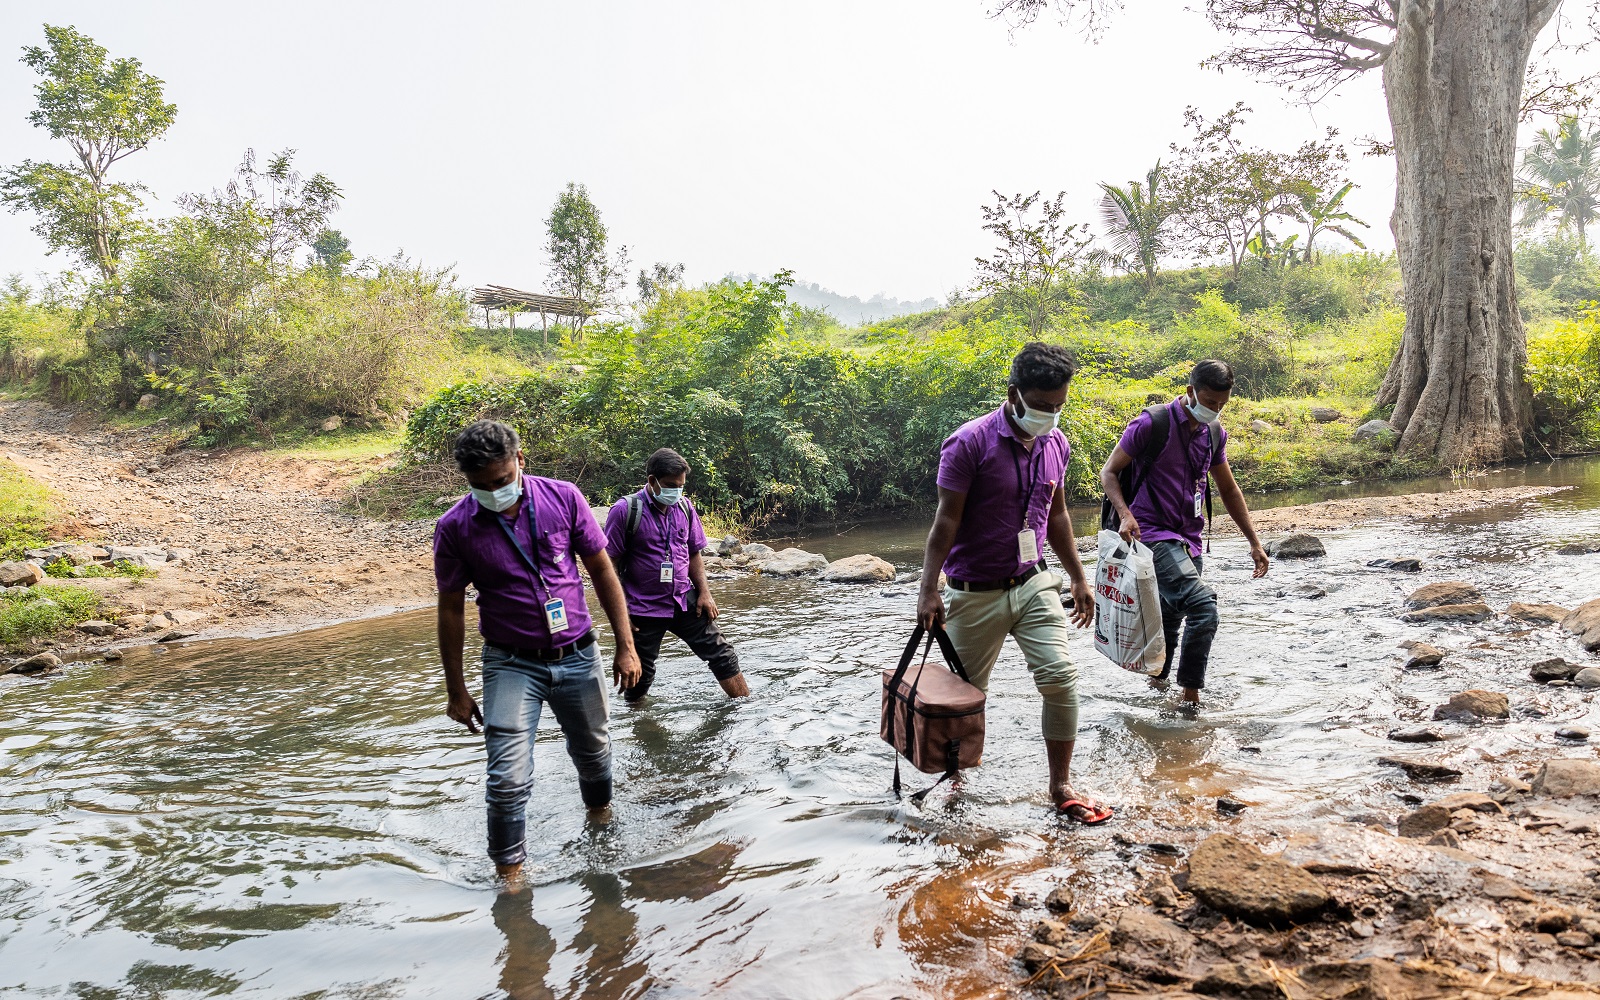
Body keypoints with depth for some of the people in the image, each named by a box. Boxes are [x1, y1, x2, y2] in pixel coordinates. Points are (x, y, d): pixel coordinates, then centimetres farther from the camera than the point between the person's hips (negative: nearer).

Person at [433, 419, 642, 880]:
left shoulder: (563, 498, -9)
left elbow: (602, 570, -1)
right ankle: (509, 871, 13)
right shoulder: (454, 528, -11)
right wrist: (456, 690, 1)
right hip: (512, 665, -2)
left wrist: (626, 646, -3)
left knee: (594, 752, 19)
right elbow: (451, 609, -2)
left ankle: (600, 817, 49)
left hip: (578, 656, 2)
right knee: (508, 778, -9)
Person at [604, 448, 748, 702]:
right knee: (639, 676, 6)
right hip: (644, 610, -4)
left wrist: (704, 593, 2)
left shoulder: (685, 507, 4)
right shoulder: (625, 510, -12)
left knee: (722, 656, 4)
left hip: (685, 602, 5)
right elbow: (610, 563, -11)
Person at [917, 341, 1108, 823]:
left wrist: (1079, 578, 16)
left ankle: (1061, 787, 5)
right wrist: (928, 590, -20)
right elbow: (947, 520, -16)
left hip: (1033, 583, 4)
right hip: (975, 593, -4)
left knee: (1060, 677, -9)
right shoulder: (969, 443, -17)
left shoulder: (1056, 444, 2)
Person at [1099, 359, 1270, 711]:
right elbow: (1109, 473, -7)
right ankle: (1191, 694, -7)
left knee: (1171, 619, 13)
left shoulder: (1214, 433, 10)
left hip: (1188, 540, 7)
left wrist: (1254, 542, 18)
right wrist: (1126, 515, -24)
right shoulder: (1153, 424, -11)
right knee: (1203, 606, -21)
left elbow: (1229, 490, 20)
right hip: (1153, 534, -7)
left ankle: (1159, 682, 31)